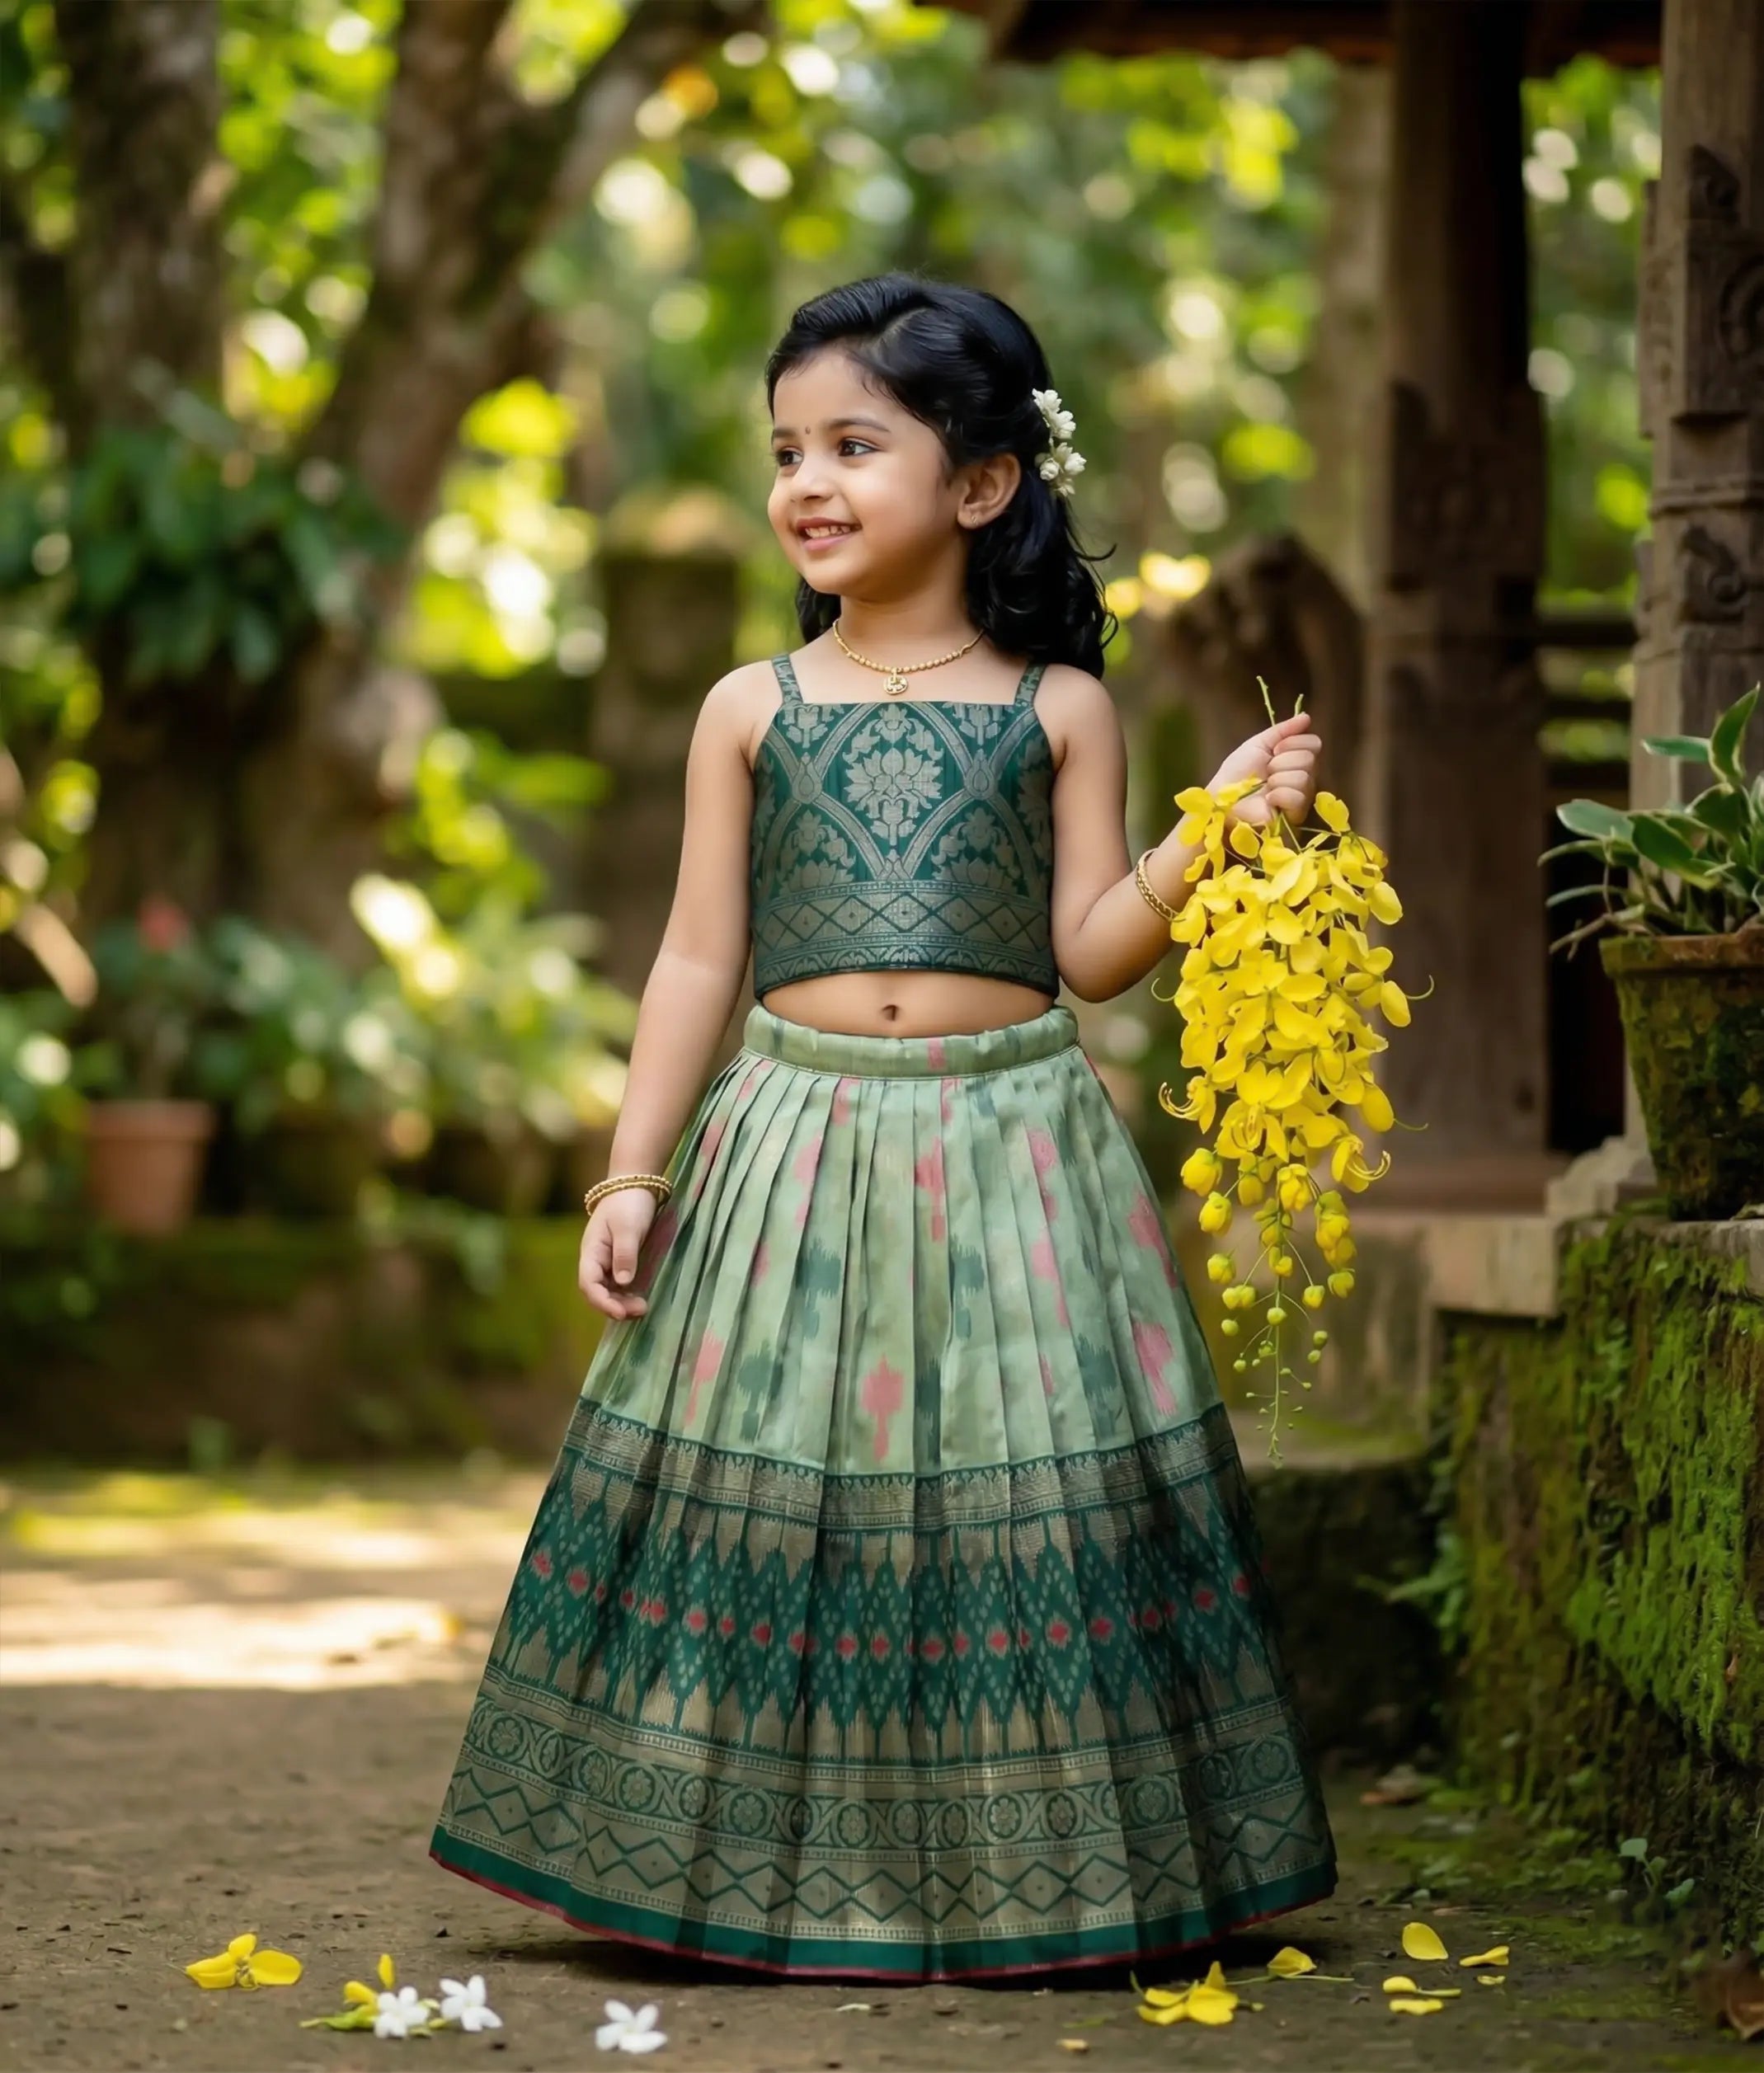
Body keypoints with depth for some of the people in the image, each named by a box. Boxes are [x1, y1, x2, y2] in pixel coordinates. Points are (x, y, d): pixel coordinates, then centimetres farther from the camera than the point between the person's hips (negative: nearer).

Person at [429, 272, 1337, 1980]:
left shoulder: (1058, 711, 4)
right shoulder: (753, 712, 6)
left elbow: (1090, 949, 1)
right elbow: (700, 959, 7)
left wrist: (1216, 832, -12)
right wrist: (633, 1174, 2)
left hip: (1008, 1151, -1)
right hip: (796, 1145, 1)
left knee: (1028, 1509, -1)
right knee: (770, 1505, -1)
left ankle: (1028, 1878, 9)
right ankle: (777, 1880, 9)